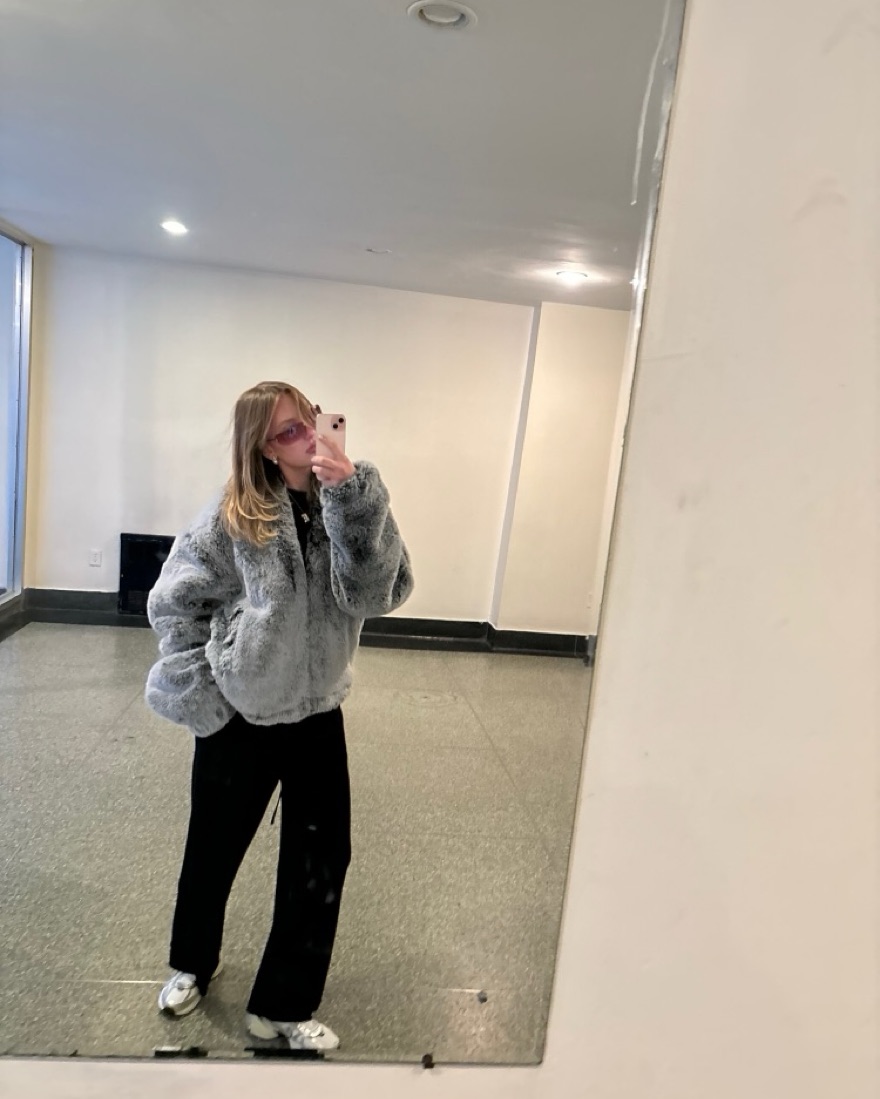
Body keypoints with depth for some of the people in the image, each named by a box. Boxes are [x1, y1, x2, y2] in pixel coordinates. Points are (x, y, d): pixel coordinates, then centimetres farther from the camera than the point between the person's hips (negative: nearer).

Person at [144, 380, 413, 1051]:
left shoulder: (352, 503, -9)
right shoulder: (233, 516, -15)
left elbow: (377, 595, -24)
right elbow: (173, 602, -5)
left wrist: (354, 500, -33)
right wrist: (203, 691, -7)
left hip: (318, 714, 2)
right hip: (239, 716, -1)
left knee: (322, 858, 8)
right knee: (215, 847, 19)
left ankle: (283, 1006, 32)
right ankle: (193, 963, 50)